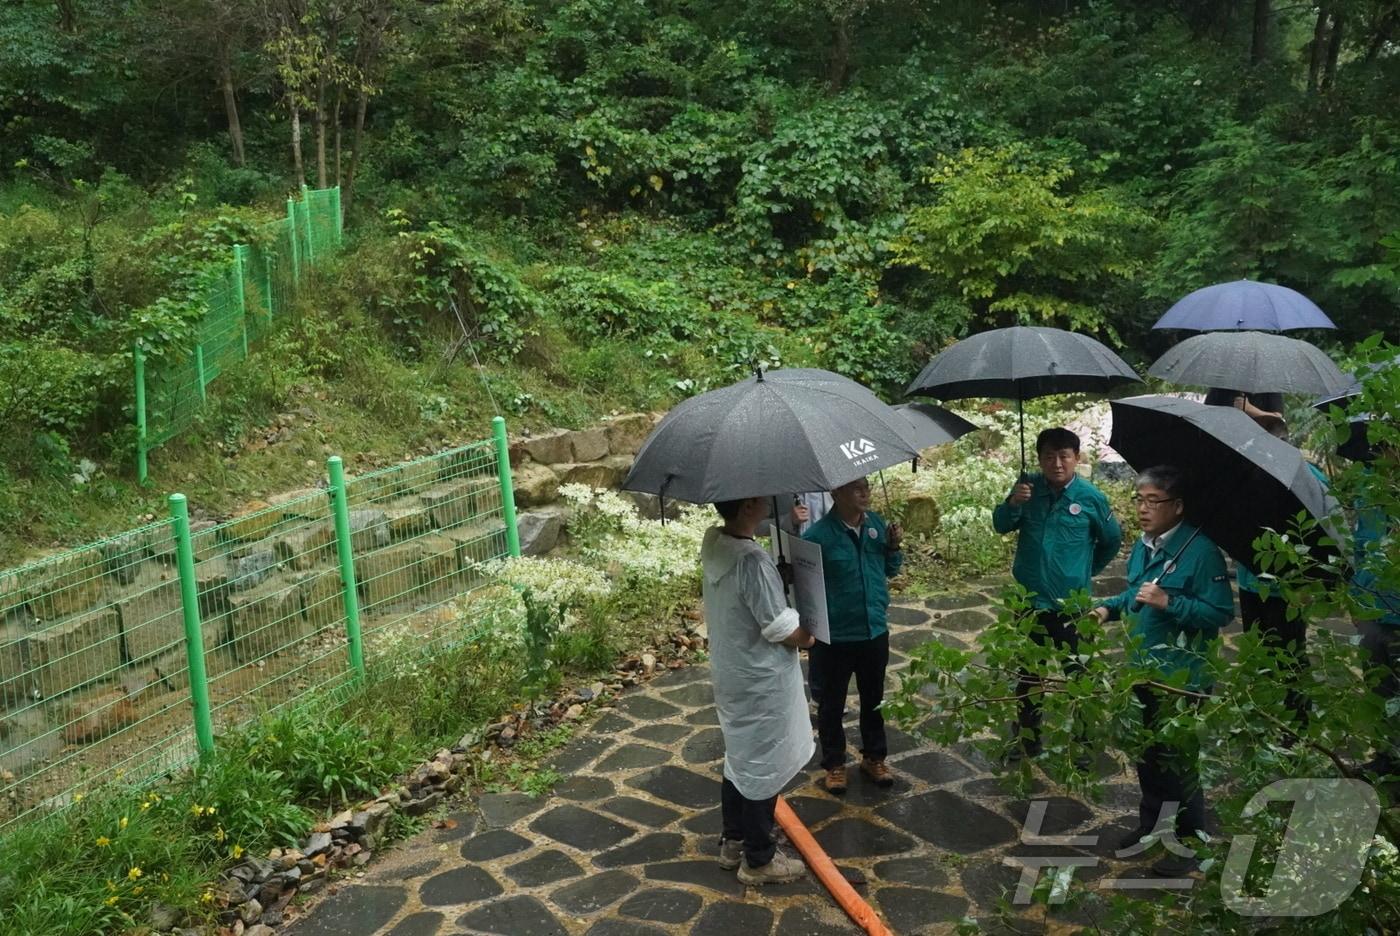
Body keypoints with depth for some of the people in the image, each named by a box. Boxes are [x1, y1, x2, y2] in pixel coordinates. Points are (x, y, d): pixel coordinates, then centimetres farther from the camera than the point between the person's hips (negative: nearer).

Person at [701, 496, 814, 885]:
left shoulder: (713, 542, -4)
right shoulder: (753, 560, -31)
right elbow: (785, 632, -24)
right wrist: (808, 636, -3)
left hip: (730, 674, 9)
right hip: (761, 683, -9)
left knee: (739, 760, 24)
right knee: (763, 768, 9)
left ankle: (734, 842, 40)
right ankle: (759, 860, 26)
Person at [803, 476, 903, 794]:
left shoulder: (877, 523, -3)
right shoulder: (818, 535, -19)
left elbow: (890, 570, 9)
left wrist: (894, 547, -8)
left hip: (875, 631, 5)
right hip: (834, 636, -4)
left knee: (874, 699, 21)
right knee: (831, 704, 13)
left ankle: (874, 757, 40)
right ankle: (834, 764, 32)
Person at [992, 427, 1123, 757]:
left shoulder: (1091, 497, -10)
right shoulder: (1029, 487, -4)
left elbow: (1112, 540, 5)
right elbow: (1001, 526, -5)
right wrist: (1012, 503, -24)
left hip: (1071, 604, -3)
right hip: (1029, 600, 3)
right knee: (1027, 675, 15)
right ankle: (1026, 740, 30)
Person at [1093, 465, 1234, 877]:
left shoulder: (1201, 550, -20)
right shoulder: (1143, 546, 6)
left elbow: (1221, 613, -22)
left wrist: (1169, 602, -30)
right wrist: (1111, 607, 2)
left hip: (1182, 677, -8)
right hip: (1144, 669, 8)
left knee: (1178, 762, 2)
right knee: (1147, 754, 21)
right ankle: (1151, 824, 40)